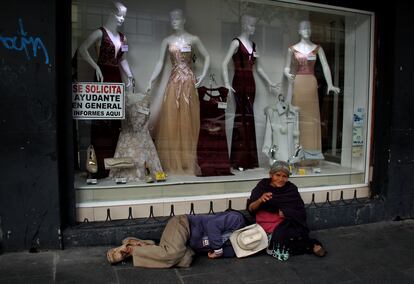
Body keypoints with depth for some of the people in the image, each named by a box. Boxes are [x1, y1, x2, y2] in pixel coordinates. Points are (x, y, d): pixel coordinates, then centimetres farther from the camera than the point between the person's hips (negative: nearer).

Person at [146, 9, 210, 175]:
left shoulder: (193, 39, 5)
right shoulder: (167, 41, 9)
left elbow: (207, 57, 10)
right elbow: (160, 63, 6)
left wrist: (203, 75, -1)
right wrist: (151, 82, -2)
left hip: (188, 82, -2)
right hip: (173, 82, 2)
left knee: (188, 121, 1)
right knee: (170, 120, -1)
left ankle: (187, 162, 10)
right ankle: (172, 162, 8)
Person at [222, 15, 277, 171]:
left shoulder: (253, 44, 16)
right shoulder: (236, 42, -3)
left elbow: (258, 67, 23)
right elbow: (224, 63, -10)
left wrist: (269, 82, 21)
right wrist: (226, 83, -19)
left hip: (250, 82, 6)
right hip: (239, 82, -6)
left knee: (244, 117, 7)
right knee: (246, 117, -8)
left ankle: (246, 158, 12)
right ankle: (242, 159, -1)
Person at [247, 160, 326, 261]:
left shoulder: (291, 189, 3)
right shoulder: (263, 185, 2)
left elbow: (301, 213, 1)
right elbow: (250, 208, -1)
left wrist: (286, 213, -16)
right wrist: (260, 200, -21)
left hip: (287, 223, 0)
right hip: (267, 225, 1)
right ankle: (310, 245, -6)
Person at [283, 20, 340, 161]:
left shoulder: (317, 48, 8)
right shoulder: (292, 49, 6)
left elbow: (325, 66, -1)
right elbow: (287, 68, 7)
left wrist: (330, 84, -12)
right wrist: (288, 74, -16)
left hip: (311, 83, 1)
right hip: (297, 83, -1)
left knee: (312, 114, 1)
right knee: (298, 116, 0)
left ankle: (312, 147, 8)